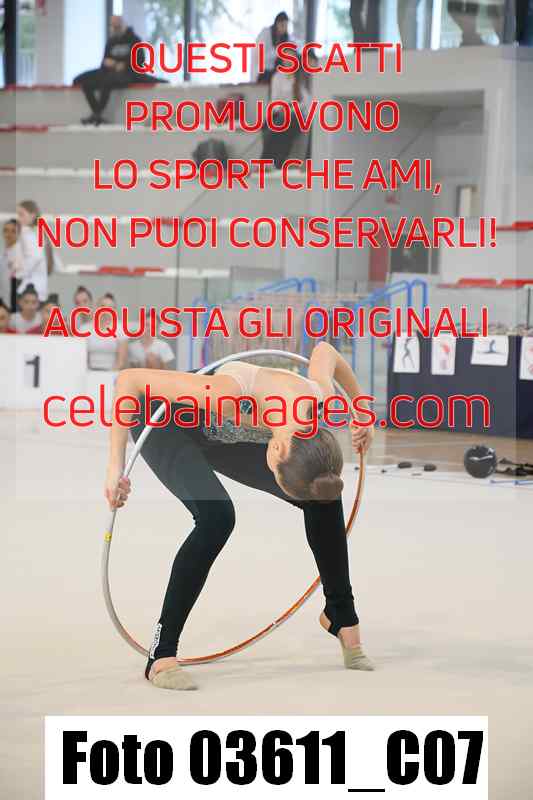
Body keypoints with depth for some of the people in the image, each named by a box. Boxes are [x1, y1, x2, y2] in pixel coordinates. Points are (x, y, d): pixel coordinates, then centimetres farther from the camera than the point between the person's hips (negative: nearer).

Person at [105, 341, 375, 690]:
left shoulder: (321, 399, -28)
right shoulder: (229, 395, -45)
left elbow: (325, 350, -3)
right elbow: (130, 379, -37)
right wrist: (116, 466, -37)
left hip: (220, 434, 6)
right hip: (164, 423, -6)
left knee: (324, 498, -3)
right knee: (216, 516, -29)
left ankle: (341, 616, 20)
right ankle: (161, 654, -20)